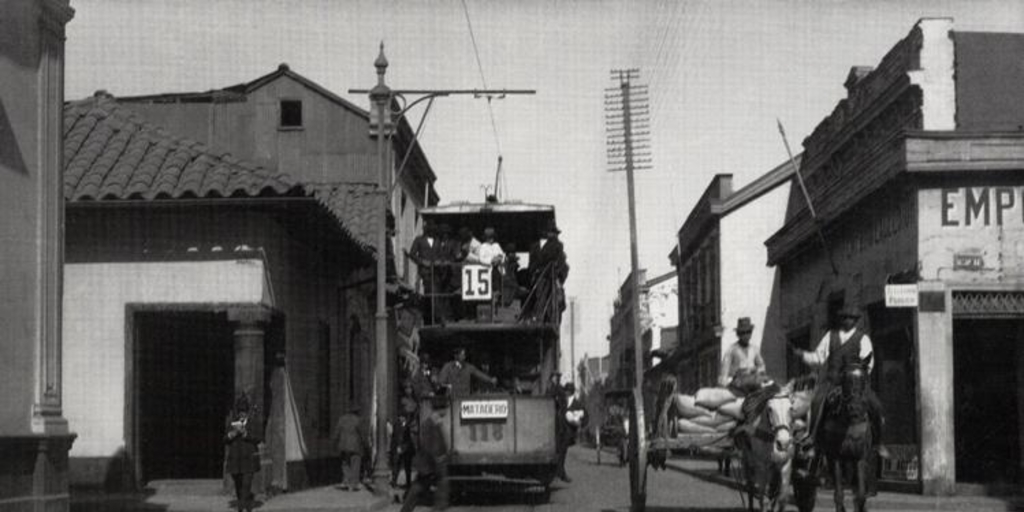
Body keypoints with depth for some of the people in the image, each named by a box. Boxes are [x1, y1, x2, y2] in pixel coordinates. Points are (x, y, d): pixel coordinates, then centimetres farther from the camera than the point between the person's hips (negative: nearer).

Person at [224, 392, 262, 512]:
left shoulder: (255, 418, -4)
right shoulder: (231, 418, 5)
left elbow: (259, 438, -8)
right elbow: (226, 438, 7)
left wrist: (244, 433, -20)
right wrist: (232, 433, -15)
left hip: (249, 457, -4)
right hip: (234, 456, 4)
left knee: (246, 485, -13)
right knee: (238, 485, 10)